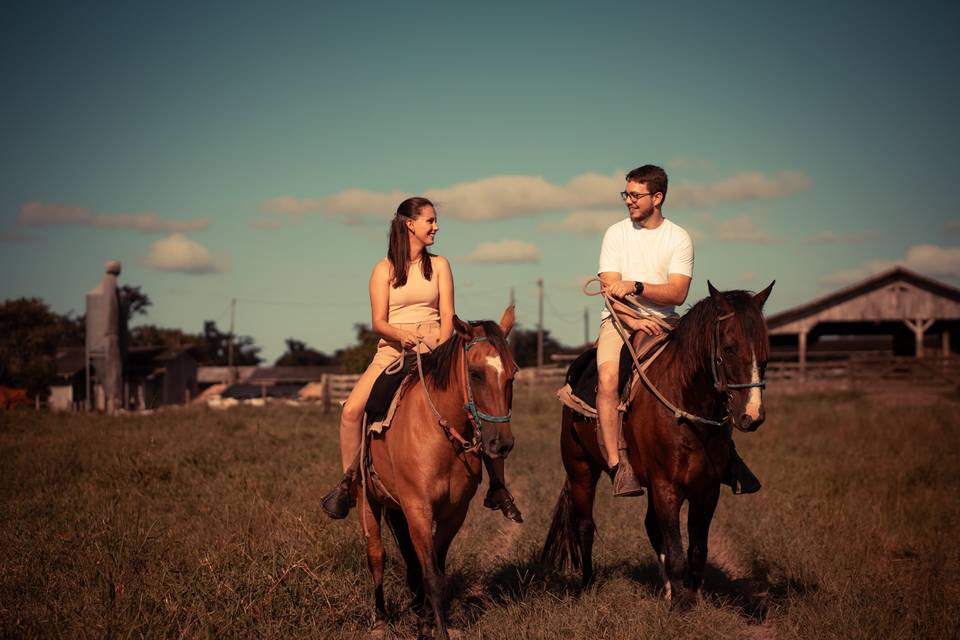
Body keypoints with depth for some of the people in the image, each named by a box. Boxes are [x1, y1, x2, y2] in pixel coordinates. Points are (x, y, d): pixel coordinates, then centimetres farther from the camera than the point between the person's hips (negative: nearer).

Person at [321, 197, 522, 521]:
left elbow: (447, 316, 2)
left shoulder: (439, 265, 11)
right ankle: (348, 483, -5)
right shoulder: (384, 269, 6)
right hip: (393, 349, -1)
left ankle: (497, 489, -3)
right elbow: (378, 321, -2)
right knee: (352, 410, -22)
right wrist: (402, 335, -23)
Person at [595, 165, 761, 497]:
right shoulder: (616, 233, 5)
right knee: (608, 378, -30)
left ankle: (725, 454, -1)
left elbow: (677, 293, -8)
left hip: (663, 322, 1)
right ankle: (618, 465, -31)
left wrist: (636, 287, -23)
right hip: (620, 320, -1)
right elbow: (611, 288, -4)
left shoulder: (679, 238, 4)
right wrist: (633, 321, -21)